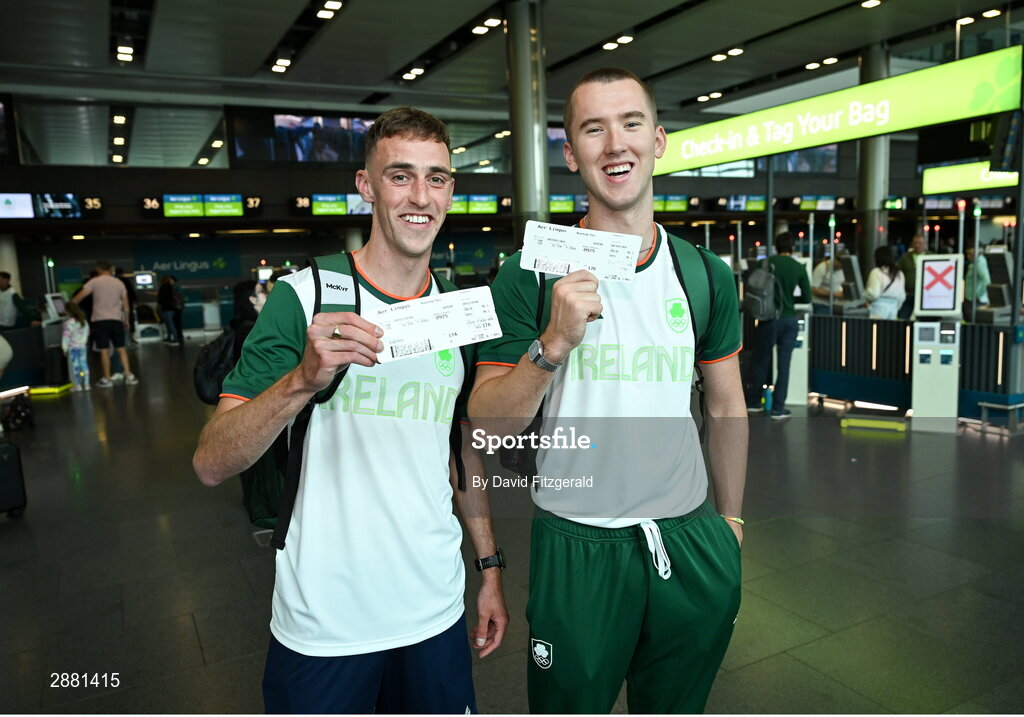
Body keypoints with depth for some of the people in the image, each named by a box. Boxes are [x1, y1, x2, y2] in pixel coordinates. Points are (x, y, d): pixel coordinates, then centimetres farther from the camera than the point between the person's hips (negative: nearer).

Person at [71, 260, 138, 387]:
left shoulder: (94, 282, -3)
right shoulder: (119, 283, 7)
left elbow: (78, 297, -7)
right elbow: (125, 304, 9)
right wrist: (126, 320, 19)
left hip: (99, 320, -3)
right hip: (116, 320, 3)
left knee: (104, 350, 2)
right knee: (121, 349, 9)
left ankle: (107, 379, 6)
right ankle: (129, 376, 7)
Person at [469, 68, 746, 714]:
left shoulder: (707, 274, 2)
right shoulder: (532, 274, -9)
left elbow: (727, 406, 11)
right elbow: (487, 425, -12)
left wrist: (730, 521, 12)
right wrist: (554, 343, -26)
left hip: (688, 541, 4)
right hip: (575, 546, -3)